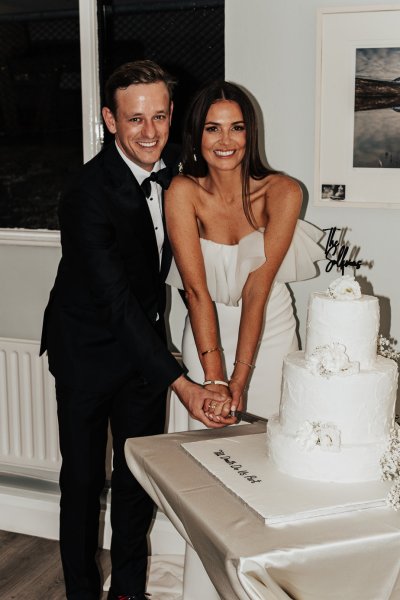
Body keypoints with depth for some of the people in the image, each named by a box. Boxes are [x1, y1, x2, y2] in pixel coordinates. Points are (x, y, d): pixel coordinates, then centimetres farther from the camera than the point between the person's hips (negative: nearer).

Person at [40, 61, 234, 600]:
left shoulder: (174, 165, -6)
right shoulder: (88, 195, -28)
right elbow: (115, 303, -32)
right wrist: (179, 382, -37)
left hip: (144, 338, 6)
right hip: (88, 347, -6)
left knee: (140, 472, 15)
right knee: (84, 477, 7)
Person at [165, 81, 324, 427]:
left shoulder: (282, 192, -17)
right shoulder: (183, 192, -17)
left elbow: (259, 286, -20)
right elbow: (196, 288, -22)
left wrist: (239, 378, -24)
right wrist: (214, 377, -28)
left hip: (270, 330, 0)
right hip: (207, 333, 0)